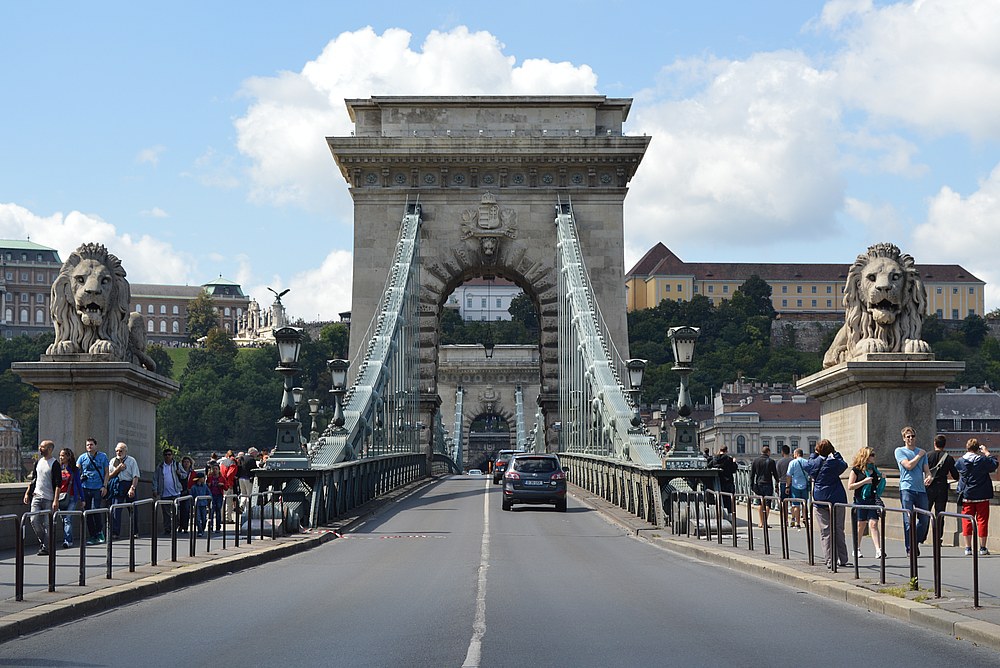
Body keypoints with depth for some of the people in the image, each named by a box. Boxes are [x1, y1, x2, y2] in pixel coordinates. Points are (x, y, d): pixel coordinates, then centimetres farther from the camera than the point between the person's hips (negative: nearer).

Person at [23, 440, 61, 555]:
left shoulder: (54, 464, -8)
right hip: (37, 496, 6)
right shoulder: (38, 462, 12)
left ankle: (46, 547, 5)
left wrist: (56, 500, -19)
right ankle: (42, 540, 16)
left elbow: (58, 484, -12)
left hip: (49, 499, -6)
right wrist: (27, 493, 16)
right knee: (34, 520, -3)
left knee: (47, 523, -2)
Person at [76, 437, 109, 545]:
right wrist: (80, 477, -17)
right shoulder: (82, 458, 9)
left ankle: (100, 533, 3)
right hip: (85, 488, 2)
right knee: (88, 513, 3)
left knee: (96, 511, -13)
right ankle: (92, 536, 11)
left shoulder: (103, 457, 7)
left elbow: (106, 472, 8)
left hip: (98, 488, -2)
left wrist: (105, 486, -2)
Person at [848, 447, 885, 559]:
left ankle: (878, 550, -16)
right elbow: (850, 486, -8)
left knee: (873, 524, -8)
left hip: (873, 499, 3)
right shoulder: (856, 470, -3)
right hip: (860, 500, -3)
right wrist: (864, 481, -16)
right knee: (861, 524, 5)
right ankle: (857, 549, 22)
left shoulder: (874, 469, 13)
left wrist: (881, 479, 6)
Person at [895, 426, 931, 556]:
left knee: (924, 519, 1)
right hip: (907, 488, -4)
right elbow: (908, 465, -8)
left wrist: (928, 477, -9)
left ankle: (916, 542, 22)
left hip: (921, 489, 4)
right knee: (909, 520, -8)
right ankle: (910, 548, -4)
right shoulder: (900, 451, 6)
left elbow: (926, 470, 13)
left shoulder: (922, 452, 19)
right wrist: (919, 455, 3)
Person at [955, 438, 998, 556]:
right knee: (982, 521, 5)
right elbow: (994, 464, 4)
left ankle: (968, 547, 4)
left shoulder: (960, 461, -4)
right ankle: (982, 548, 6)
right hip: (982, 496, -2)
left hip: (966, 496, 2)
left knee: (967, 521, 6)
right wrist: (987, 453, 14)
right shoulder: (983, 460, -11)